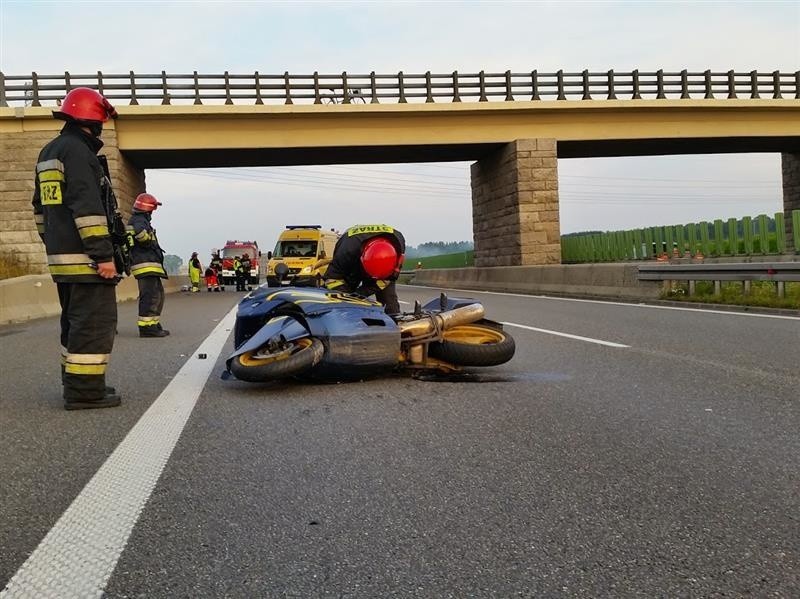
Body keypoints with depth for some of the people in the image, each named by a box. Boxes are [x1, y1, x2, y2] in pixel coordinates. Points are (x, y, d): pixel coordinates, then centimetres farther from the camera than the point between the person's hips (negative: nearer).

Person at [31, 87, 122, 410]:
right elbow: (87, 206, -21)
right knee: (95, 322, -7)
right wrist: (104, 255, -21)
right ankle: (85, 390, -7)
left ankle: (75, 383, 22)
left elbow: (41, 206, 25)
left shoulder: (48, 153, 19)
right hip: (85, 258, -10)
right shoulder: (78, 150, -12)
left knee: (75, 321, 16)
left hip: (60, 256, 10)